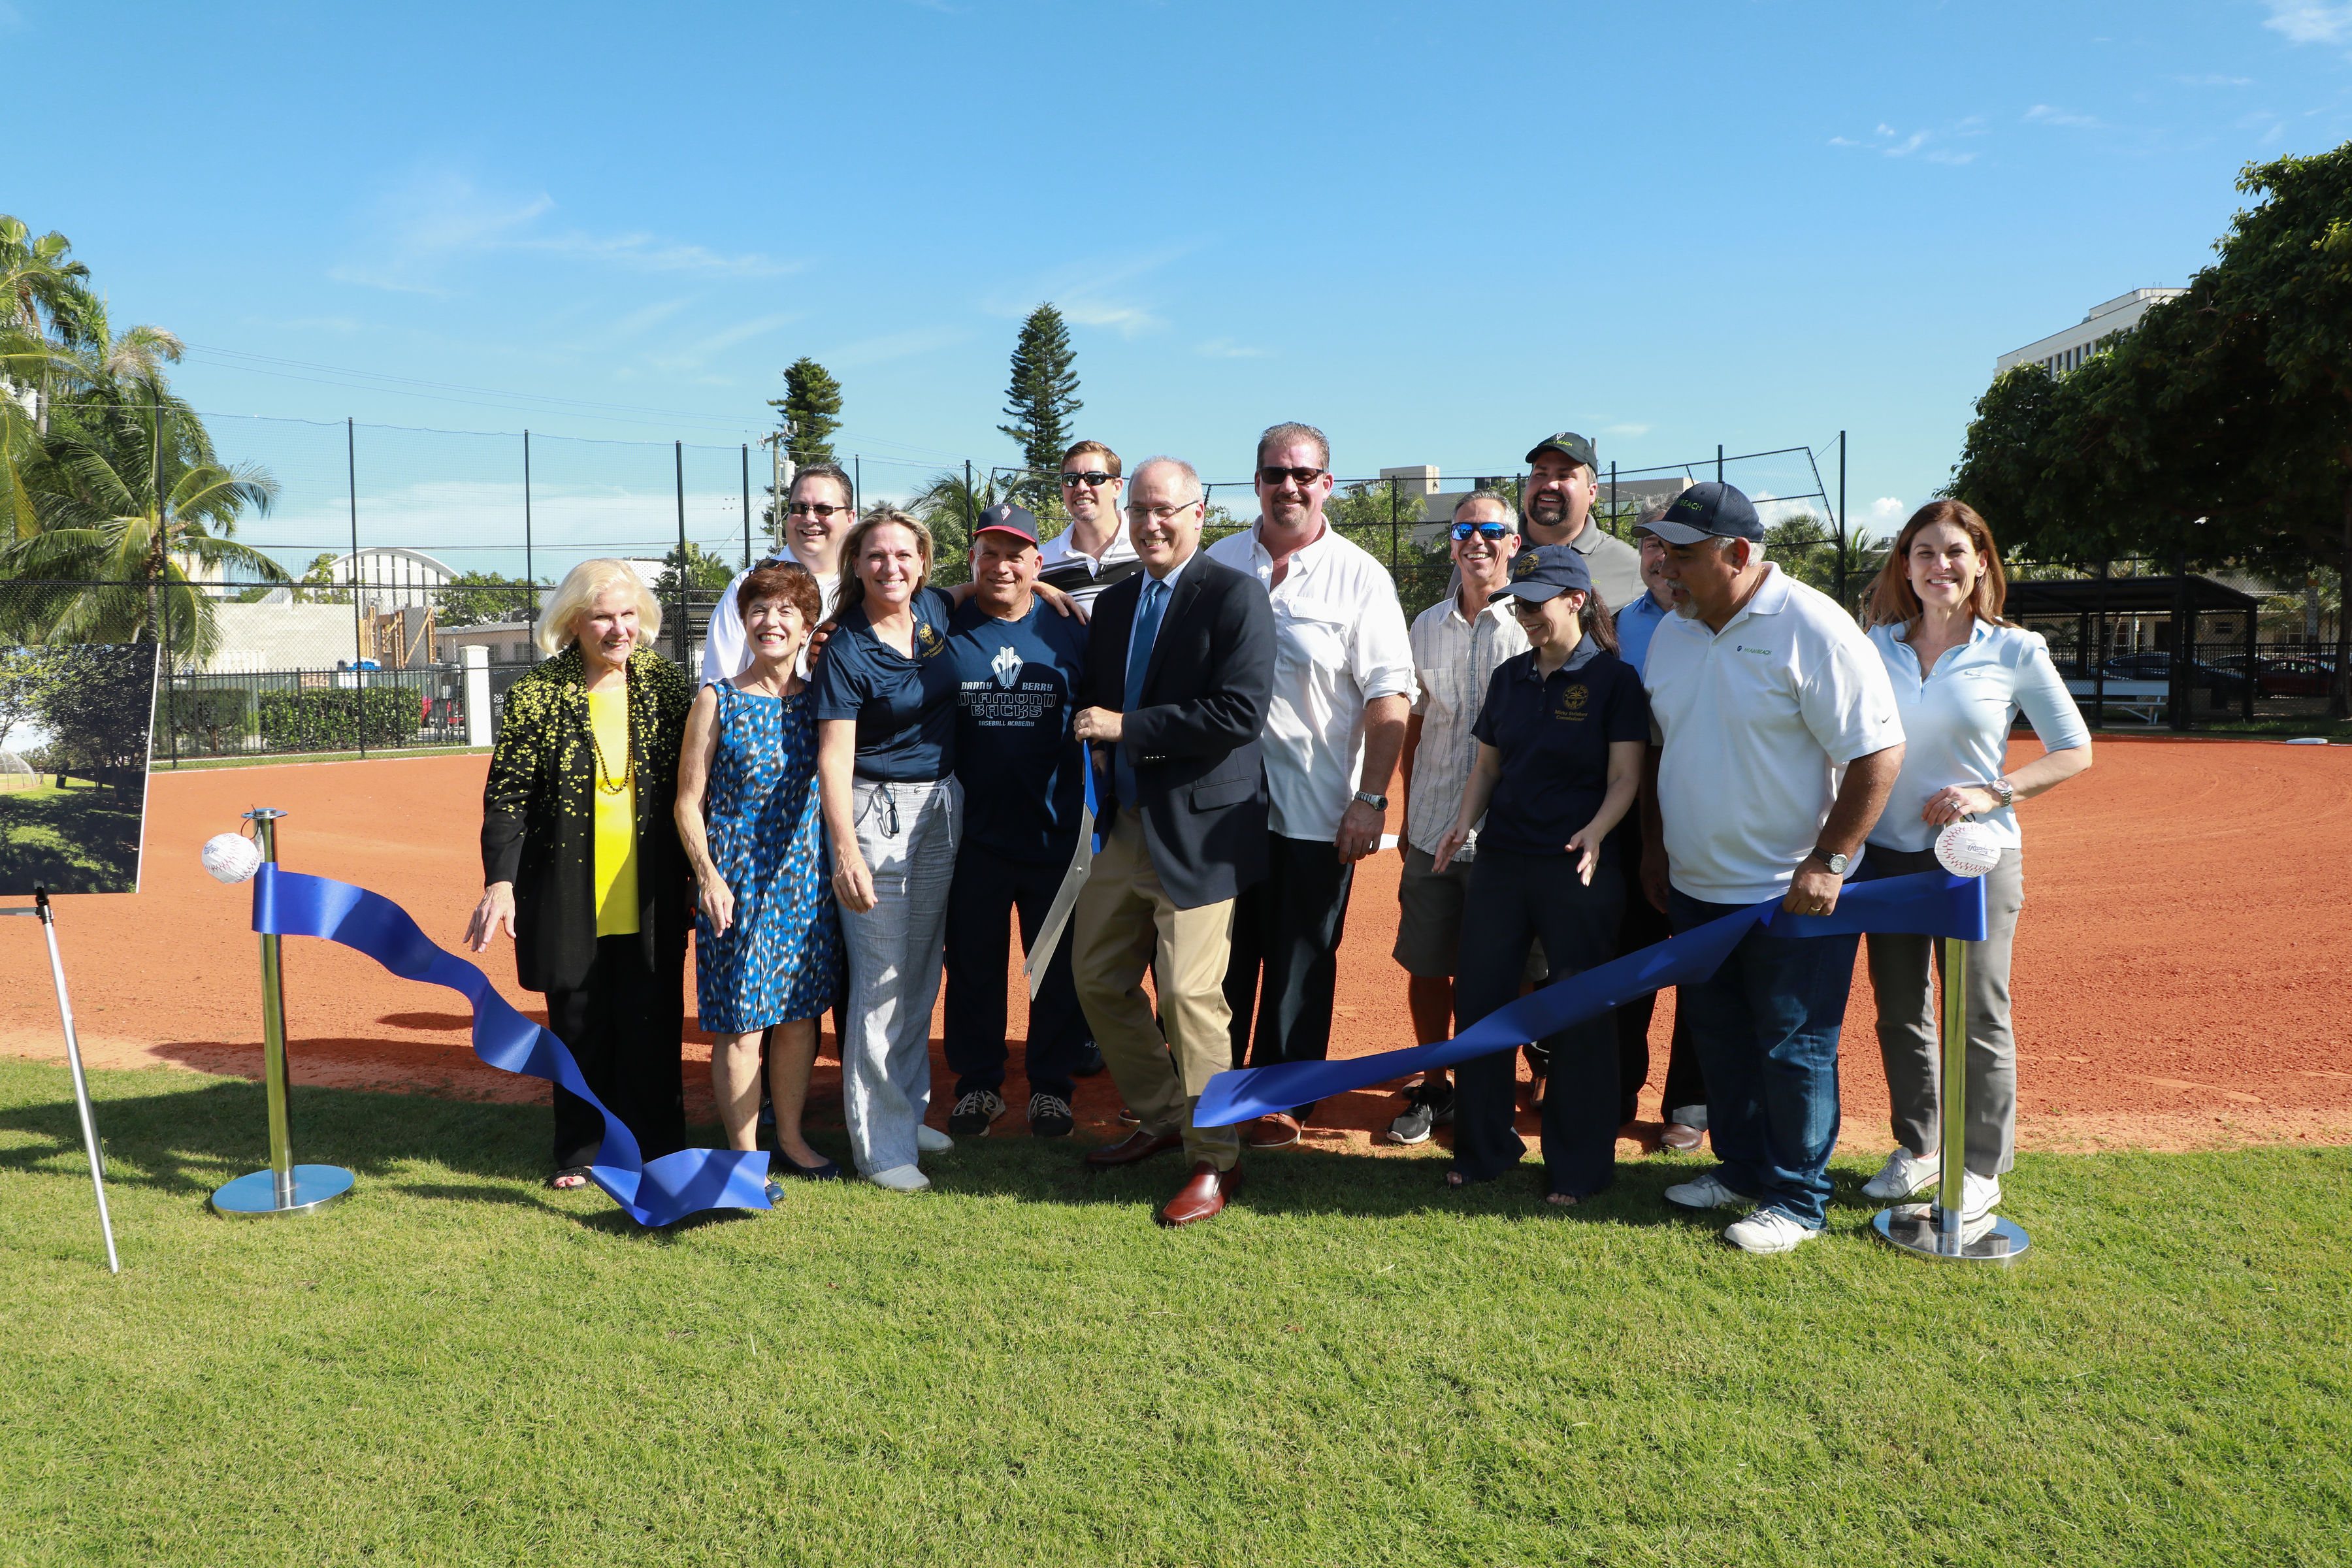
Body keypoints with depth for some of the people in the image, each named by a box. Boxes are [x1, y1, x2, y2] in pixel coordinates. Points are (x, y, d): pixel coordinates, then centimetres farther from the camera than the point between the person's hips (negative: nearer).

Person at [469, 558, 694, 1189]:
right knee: (578, 1026, 10)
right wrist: (500, 880, -14)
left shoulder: (666, 684, 3)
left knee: (651, 1025, 6)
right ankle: (581, 1151, 27)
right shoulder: (537, 695, -4)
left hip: (650, 897, 1)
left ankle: (656, 1149, 22)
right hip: (570, 898, -1)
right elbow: (507, 794, -4)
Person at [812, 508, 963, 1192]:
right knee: (882, 975, -3)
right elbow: (834, 757, -19)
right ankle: (879, 1140, 6)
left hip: (941, 803, 6)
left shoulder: (936, 610, 3)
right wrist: (846, 851, -28)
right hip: (877, 808, -6)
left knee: (922, 967, 14)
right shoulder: (846, 650, -13)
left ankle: (909, 1109, 27)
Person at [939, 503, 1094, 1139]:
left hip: (1056, 833, 0)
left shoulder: (1069, 631, 3)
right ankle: (977, 1084, 25)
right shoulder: (944, 630, 1)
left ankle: (1052, 1086, 23)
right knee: (972, 963, 10)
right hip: (973, 835, 0)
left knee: (1060, 966, 8)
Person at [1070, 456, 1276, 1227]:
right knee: (1098, 977, 14)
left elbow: (1242, 711, -21)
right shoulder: (1113, 604, 13)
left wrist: (1129, 728, -18)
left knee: (1189, 994, -7)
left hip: (1198, 829, -8)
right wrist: (1094, 726, -2)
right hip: (1126, 824, 8)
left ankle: (1214, 1160, 10)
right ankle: (1161, 1118, 33)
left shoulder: (1234, 596, -11)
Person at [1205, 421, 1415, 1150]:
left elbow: (1388, 695, -8)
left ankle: (1282, 1100, 24)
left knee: (1300, 965, 8)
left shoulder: (1359, 577, -4)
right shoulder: (1219, 562, 6)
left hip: (1316, 809, -3)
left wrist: (1371, 798, -14)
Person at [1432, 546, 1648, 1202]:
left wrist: (1595, 833, -26)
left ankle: (1579, 1166, 16)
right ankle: (1482, 1149, 22)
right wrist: (1464, 822, -2)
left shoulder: (1615, 679, -4)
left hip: (1578, 868, -5)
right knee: (1479, 1001, 6)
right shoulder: (1509, 676, 11)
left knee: (1581, 1016, 2)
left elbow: (1625, 776, -8)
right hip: (1500, 860, 5)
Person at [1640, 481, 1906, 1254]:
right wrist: (1655, 847, 17)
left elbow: (1879, 753, -18)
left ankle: (1797, 1200, 16)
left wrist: (1827, 863, -19)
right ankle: (1742, 1169, 33)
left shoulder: (1813, 627, -17)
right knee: (1719, 1038, 17)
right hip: (1697, 890, 7)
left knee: (1794, 1048, 2)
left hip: (1795, 896, -7)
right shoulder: (1671, 633, 6)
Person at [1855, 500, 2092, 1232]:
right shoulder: (1877, 645, 4)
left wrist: (1993, 793, -15)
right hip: (1887, 852, 4)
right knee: (1899, 1012, 13)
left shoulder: (2015, 651, -5)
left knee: (1979, 1018, 2)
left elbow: (2074, 750, -1)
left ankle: (1982, 1168, 18)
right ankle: (1916, 1146, 30)